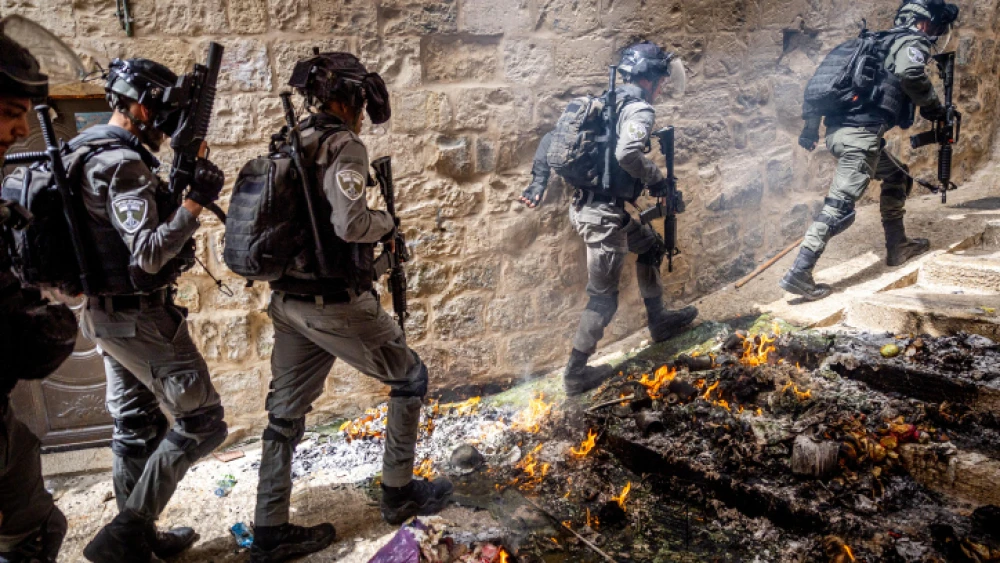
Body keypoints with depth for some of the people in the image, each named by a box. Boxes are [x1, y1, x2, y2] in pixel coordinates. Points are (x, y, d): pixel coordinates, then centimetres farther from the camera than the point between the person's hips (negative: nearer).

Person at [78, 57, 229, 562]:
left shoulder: (87, 155, 12)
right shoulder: (125, 165, -19)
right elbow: (147, 255, -25)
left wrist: (175, 192, 7)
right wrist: (194, 203, -26)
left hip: (106, 313, 10)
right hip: (140, 317, -10)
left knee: (136, 427, 18)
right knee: (200, 422, -1)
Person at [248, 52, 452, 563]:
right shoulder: (343, 146, -14)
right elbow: (350, 223, -28)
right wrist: (388, 224, -7)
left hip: (288, 302, 8)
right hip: (337, 305, -8)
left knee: (285, 413, 14)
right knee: (409, 378, 13)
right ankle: (399, 493, 24)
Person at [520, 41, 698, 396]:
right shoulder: (640, 110, -11)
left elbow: (551, 139, 13)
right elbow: (626, 153, -32)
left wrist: (538, 182, 11)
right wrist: (656, 179, -14)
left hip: (584, 205, 9)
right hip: (603, 214, -9)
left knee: (650, 247, 27)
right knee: (604, 296, 2)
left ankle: (659, 321, 41)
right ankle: (576, 372, 12)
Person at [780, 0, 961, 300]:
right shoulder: (912, 43, 5)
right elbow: (910, 73, -20)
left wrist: (811, 125, 21)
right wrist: (932, 107, -4)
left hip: (838, 129, 9)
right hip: (861, 131, -9)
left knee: (898, 176, 26)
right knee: (840, 207, -16)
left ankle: (897, 247, 32)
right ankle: (799, 274, -24)